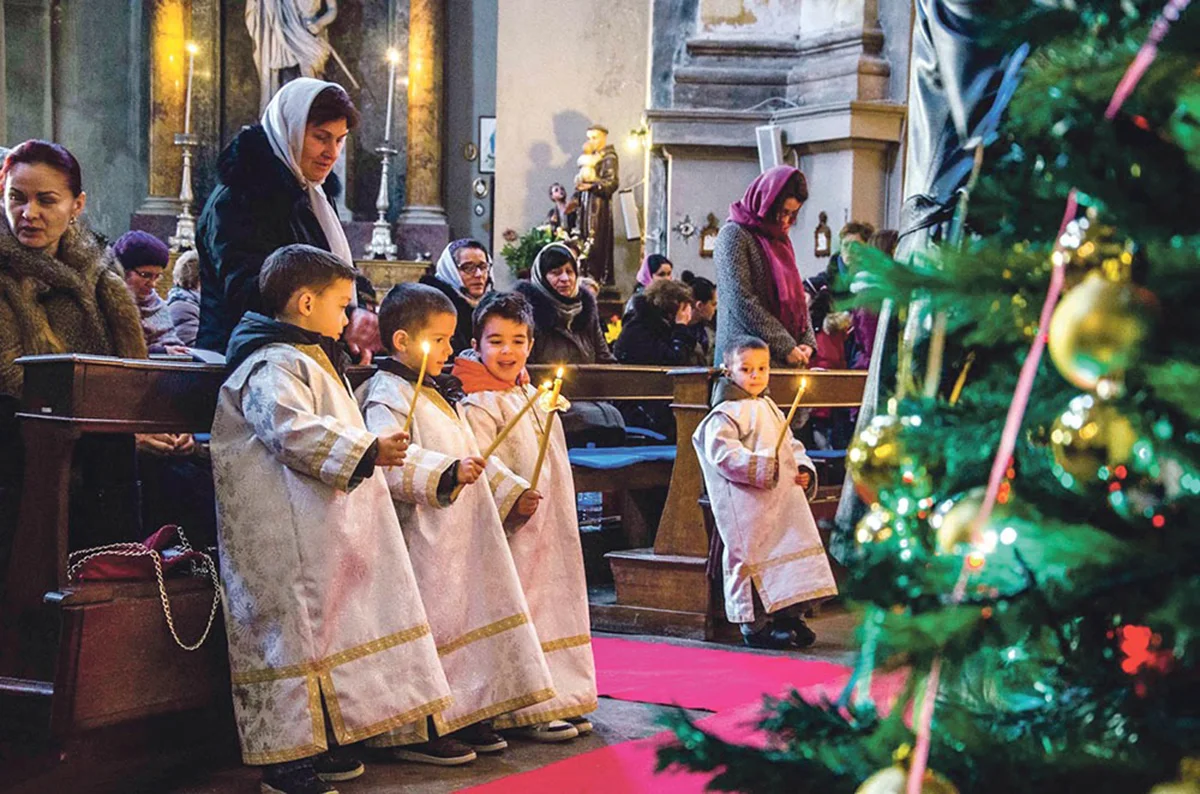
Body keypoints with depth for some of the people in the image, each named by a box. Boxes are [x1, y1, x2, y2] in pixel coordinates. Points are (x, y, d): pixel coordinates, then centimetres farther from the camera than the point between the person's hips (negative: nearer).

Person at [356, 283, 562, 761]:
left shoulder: (440, 395, 21)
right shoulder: (387, 396, -12)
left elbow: (473, 453, 30)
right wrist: (448, 471, -38)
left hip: (463, 535, 10)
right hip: (423, 540, -10)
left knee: (467, 615, 13)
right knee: (426, 624, -7)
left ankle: (462, 717, 22)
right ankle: (414, 733, 0)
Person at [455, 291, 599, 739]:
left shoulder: (535, 396, 17)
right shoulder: (479, 404, -11)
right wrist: (515, 494, -34)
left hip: (551, 529, 9)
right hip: (512, 533, -9)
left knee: (554, 604, 14)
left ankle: (561, 699, 23)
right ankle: (524, 711, 1)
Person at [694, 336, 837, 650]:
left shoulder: (771, 409, 19)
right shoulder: (725, 414, -8)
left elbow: (793, 446, 25)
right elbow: (723, 453, -19)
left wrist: (804, 470, 6)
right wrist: (761, 466, -25)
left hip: (785, 500, 8)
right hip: (748, 506, -8)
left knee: (793, 548, 10)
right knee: (754, 555, -6)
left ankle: (790, 616, 21)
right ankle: (755, 625, 3)